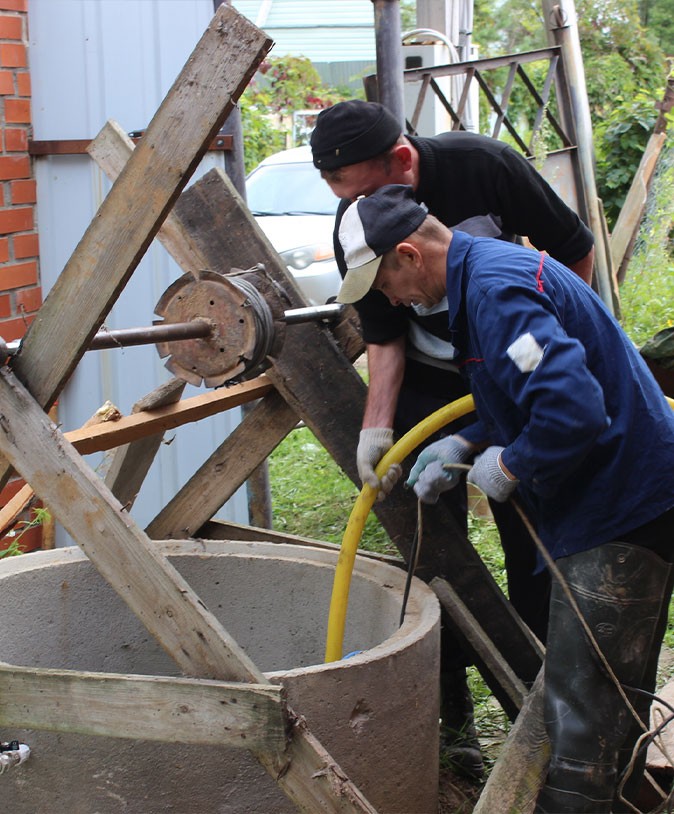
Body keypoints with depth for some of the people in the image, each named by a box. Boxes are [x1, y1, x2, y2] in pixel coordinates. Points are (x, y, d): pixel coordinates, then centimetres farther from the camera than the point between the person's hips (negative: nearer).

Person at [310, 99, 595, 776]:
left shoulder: (481, 164, -23)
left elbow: (575, 250, -11)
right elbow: (384, 337, -10)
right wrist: (376, 426, -22)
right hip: (427, 387, 1)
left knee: (533, 538, 1)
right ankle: (453, 714, 8)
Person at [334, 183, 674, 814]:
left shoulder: (495, 288, -21)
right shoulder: (490, 267, 13)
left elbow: (573, 409, -32)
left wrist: (509, 467, -16)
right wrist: (466, 446, 10)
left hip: (621, 511, -11)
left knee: (580, 709, -5)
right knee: (612, 699, 22)